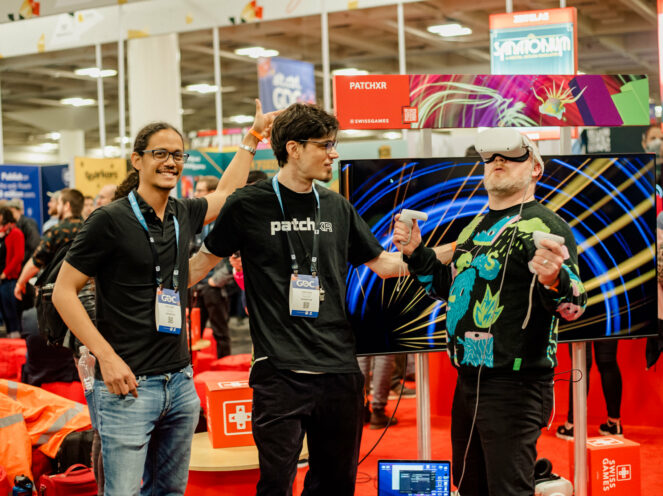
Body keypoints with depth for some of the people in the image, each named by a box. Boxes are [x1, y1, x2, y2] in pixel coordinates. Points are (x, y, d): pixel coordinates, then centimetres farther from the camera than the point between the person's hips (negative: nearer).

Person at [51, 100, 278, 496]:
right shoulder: (111, 220, -9)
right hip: (128, 386, -6)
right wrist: (106, 356, -15)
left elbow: (225, 193, 31)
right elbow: (64, 292, -8)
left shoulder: (183, 215, 9)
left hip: (180, 383, 7)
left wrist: (253, 137, 35)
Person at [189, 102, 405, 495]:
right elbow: (203, 263, 8)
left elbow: (381, 263, 17)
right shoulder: (249, 206, -3)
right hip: (280, 371, -5)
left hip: (340, 369, 5)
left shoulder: (337, 208, 11)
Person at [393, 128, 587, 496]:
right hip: (467, 380, 9)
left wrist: (554, 280, -40)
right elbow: (450, 286, 26)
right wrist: (416, 254, 14)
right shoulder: (476, 226, 15)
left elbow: (573, 306, -19)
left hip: (514, 386, -9)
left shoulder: (546, 226, -11)